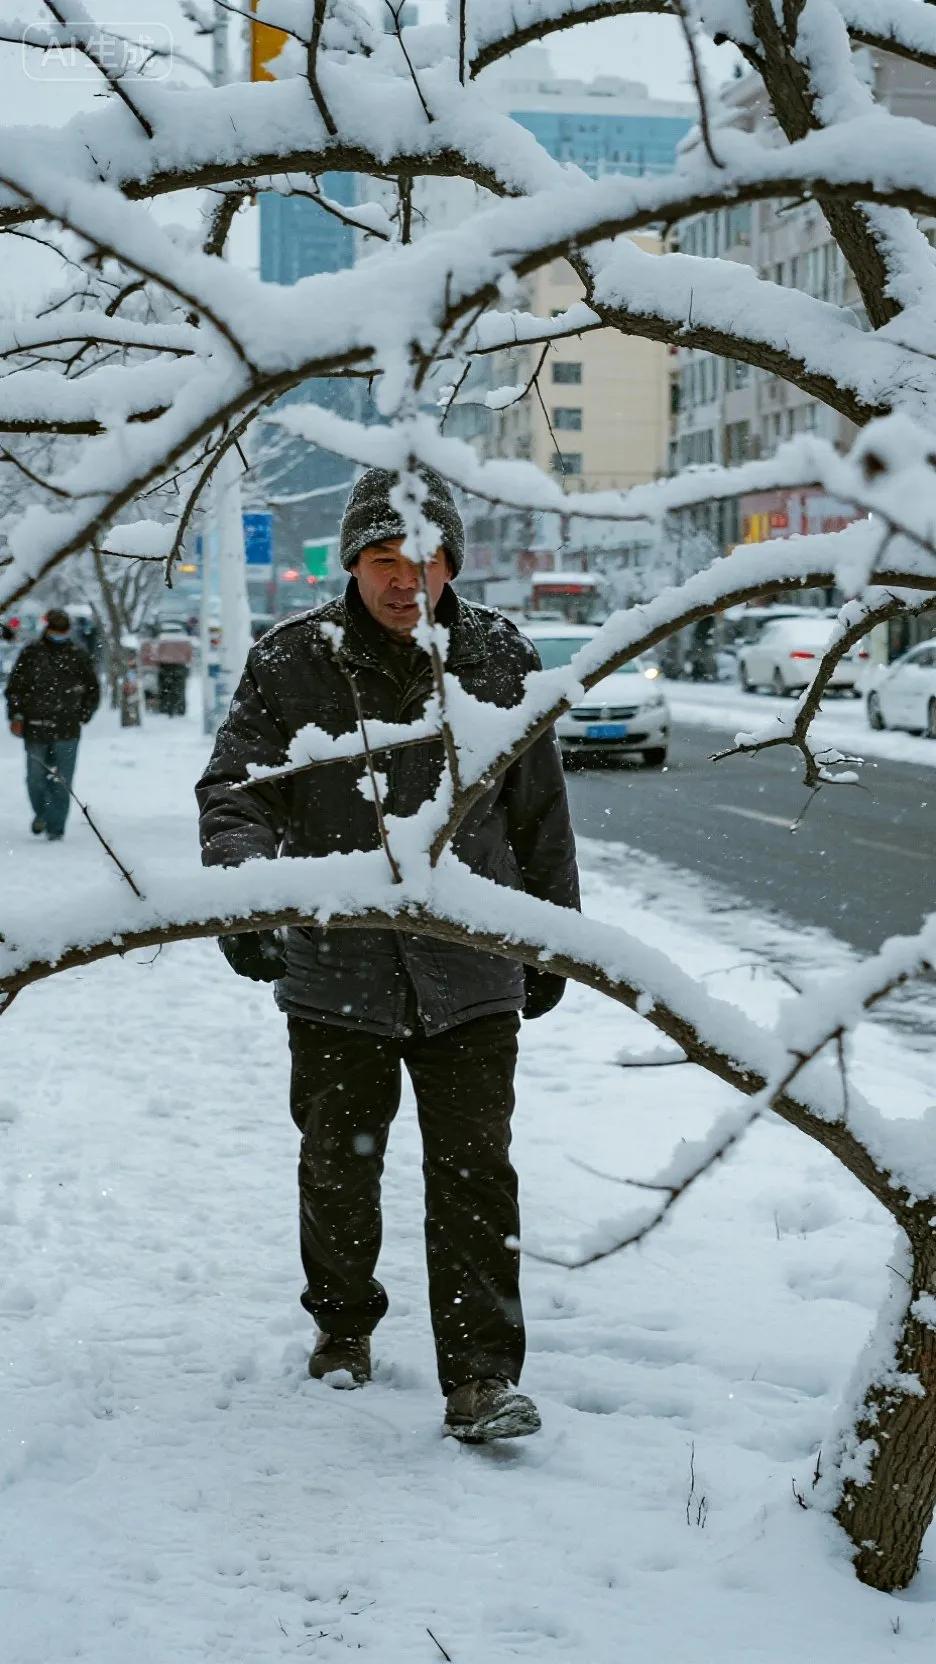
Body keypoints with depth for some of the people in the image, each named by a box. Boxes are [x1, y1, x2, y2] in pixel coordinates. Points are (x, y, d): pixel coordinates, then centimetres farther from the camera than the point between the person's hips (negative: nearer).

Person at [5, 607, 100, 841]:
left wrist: (82, 716, 7)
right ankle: (41, 812, 32)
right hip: (35, 728, 0)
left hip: (67, 731, 0)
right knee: (36, 778, 6)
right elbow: (14, 687, 7)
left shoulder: (78, 655, 5)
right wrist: (15, 715, -2)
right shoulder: (31, 653, 3)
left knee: (61, 782, -5)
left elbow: (93, 689, 15)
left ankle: (55, 828, 1)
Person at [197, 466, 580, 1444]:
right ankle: (343, 1325, 37)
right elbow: (234, 785, -10)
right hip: (335, 968, 0)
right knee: (338, 1165, 14)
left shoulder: (500, 662, 1)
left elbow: (541, 816, 10)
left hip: (468, 971, 0)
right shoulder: (292, 662, -5)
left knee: (474, 1171, -3)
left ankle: (480, 1375, 2)